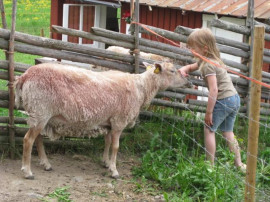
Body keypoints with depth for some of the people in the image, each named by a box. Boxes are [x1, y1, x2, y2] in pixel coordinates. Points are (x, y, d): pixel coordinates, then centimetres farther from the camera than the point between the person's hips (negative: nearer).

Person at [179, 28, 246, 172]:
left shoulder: (208, 65, -17)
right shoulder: (203, 60, 13)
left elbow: (214, 89, -22)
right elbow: (192, 67, 29)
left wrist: (209, 112, -18)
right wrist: (184, 69, 5)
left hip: (223, 100, -10)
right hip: (234, 98, 10)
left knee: (209, 129, 1)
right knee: (227, 132, 19)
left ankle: (210, 164, 4)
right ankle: (239, 164, 20)